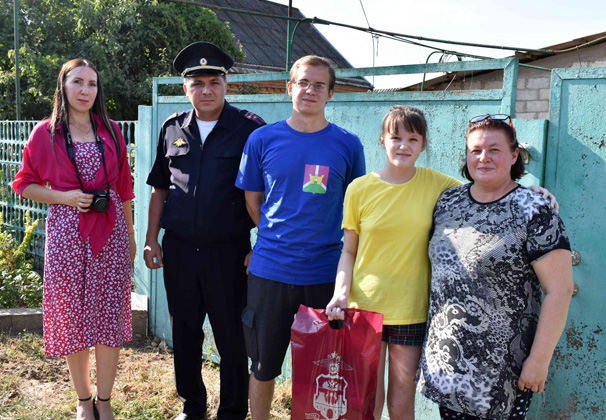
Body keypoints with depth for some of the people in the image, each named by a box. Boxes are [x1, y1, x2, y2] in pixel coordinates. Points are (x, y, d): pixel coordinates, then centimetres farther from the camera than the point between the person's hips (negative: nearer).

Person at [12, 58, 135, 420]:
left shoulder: (111, 132, 8)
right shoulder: (46, 133, 2)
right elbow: (26, 185, 6)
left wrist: (131, 237, 12)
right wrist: (65, 197, -11)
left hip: (111, 233, 2)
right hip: (67, 233, -1)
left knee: (110, 316, 2)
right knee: (72, 317, 5)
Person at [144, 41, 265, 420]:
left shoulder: (250, 129, -5)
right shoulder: (173, 128, 8)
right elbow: (159, 188, 14)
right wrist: (152, 239, 9)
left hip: (228, 252, -4)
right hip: (178, 250, 4)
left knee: (231, 336, 5)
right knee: (184, 333, 15)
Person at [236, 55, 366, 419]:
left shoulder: (348, 145, 0)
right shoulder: (263, 139, 1)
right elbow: (253, 199, 10)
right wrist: (275, 239, 7)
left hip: (326, 272, 0)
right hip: (270, 270, 0)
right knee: (264, 364, 12)